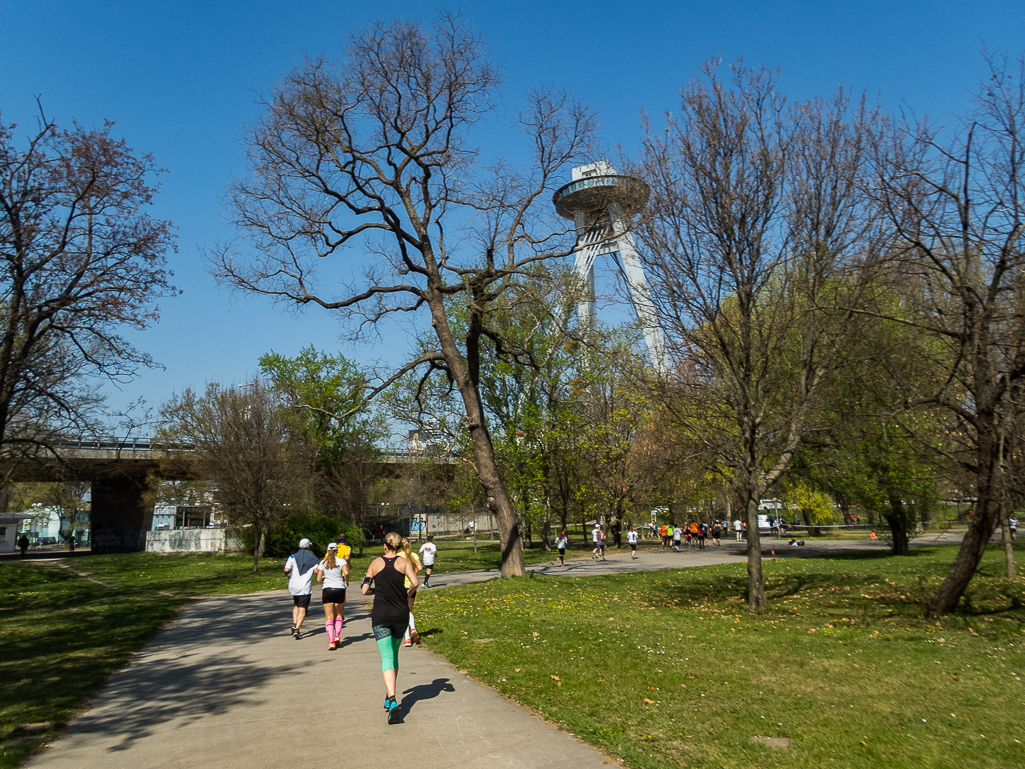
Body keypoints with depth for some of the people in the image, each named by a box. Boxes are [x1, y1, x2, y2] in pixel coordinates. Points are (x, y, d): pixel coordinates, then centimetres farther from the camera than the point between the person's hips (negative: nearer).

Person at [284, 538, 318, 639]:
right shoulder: (313, 558, 2)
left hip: (293, 586, 2)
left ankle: (294, 624, 8)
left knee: (296, 606, 23)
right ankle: (297, 629, -12)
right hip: (305, 587, -2)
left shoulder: (293, 557, 1)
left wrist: (289, 575, 10)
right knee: (302, 609, 0)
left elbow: (286, 570, -11)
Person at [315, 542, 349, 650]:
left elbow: (318, 579, 4)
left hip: (327, 590, 1)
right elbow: (346, 573, -18)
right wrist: (347, 581, 1)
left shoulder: (323, 562, 6)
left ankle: (331, 641, -12)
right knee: (338, 614, 19)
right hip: (340, 589, -1)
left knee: (329, 617, 0)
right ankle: (337, 636, 5)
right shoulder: (341, 561, -1)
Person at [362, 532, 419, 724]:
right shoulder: (404, 562, 1)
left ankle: (392, 702, -21)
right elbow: (415, 583, -14)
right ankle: (389, 697, 28)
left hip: (380, 616, -1)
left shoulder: (375, 563, 4)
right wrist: (408, 593, 6)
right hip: (400, 614, 1)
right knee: (394, 654, 20)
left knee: (387, 657, -5)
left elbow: (364, 590, 2)